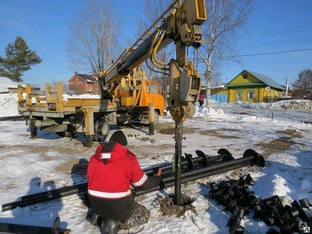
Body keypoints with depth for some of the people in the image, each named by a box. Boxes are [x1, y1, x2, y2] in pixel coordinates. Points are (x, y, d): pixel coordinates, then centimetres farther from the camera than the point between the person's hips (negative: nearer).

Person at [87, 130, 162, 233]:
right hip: (119, 205, -6)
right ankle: (118, 223, -6)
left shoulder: (94, 158, 1)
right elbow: (143, 184, -4)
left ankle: (99, 216, 8)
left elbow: (90, 179, 14)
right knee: (144, 215, 18)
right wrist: (157, 179, 17)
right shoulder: (129, 159, -13)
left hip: (96, 204, 6)